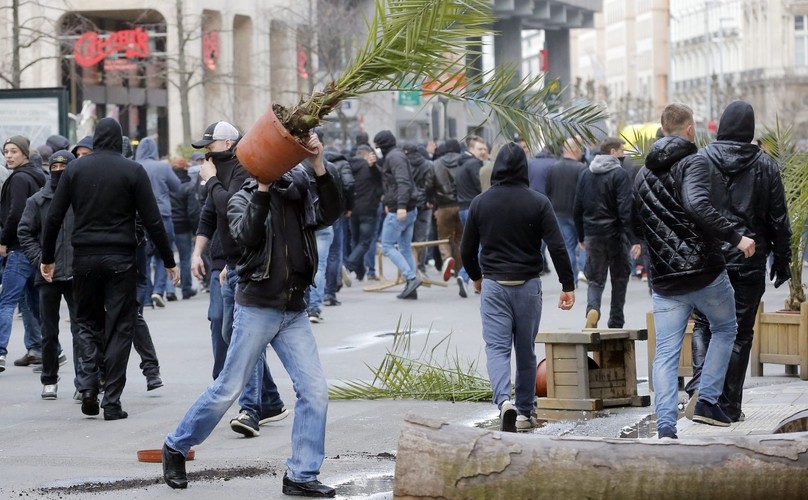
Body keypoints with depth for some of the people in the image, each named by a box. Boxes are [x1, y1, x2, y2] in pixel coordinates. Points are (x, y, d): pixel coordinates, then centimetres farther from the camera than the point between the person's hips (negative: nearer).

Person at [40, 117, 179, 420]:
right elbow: (152, 221, -5)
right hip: (120, 259, -2)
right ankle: (112, 401, 1)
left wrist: (47, 258, 12)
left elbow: (54, 217, 2)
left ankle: (88, 385, -3)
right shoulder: (132, 171, -3)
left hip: (84, 258, 2)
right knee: (119, 327, 5)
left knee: (88, 322, 17)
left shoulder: (75, 169, 3)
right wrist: (169, 261, 3)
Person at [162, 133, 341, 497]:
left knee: (314, 390, -6)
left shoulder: (298, 193, 9)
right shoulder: (245, 198, 1)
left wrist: (319, 166, -19)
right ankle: (176, 447, 20)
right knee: (227, 389, 0)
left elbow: (331, 213, -10)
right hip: (257, 307, -4)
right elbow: (246, 235, -18)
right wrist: (262, 188, -23)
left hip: (294, 312, 4)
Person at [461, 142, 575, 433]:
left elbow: (467, 250, 6)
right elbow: (557, 247, -10)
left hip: (493, 285, 0)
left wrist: (476, 277, 25)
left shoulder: (481, 203, 0)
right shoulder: (538, 202, -5)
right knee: (526, 351, 12)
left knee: (497, 347, -3)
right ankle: (524, 412, 19)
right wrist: (568, 285, -4)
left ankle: (504, 401, -26)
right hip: (528, 285, 0)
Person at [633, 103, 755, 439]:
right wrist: (735, 237, -25)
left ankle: (665, 425, -9)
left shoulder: (643, 174, 11)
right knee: (724, 329, 20)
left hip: (664, 281, 5)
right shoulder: (694, 163, -9)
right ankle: (707, 401, 12)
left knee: (665, 354, 3)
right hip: (705, 272, -4)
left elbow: (636, 227, 15)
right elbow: (697, 205, -27)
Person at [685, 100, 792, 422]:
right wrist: (782, 260, 11)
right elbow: (779, 219, 3)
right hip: (749, 262, 0)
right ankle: (729, 405, 7)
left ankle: (700, 386, -12)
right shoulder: (765, 165, 0)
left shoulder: (701, 160, -3)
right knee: (740, 332, 7)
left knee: (705, 324, 12)